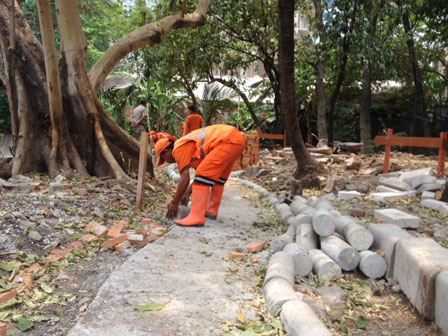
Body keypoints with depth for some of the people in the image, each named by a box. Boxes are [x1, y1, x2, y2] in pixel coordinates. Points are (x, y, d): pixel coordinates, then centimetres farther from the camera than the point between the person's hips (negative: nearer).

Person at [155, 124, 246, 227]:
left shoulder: (178, 149, -1)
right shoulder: (188, 145, 26)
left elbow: (185, 180, -7)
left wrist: (174, 203, 4)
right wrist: (186, 194, 39)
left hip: (229, 140, -10)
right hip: (238, 138, 10)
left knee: (203, 174, -10)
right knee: (218, 176, 23)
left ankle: (196, 217, -14)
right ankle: (212, 210, 28)